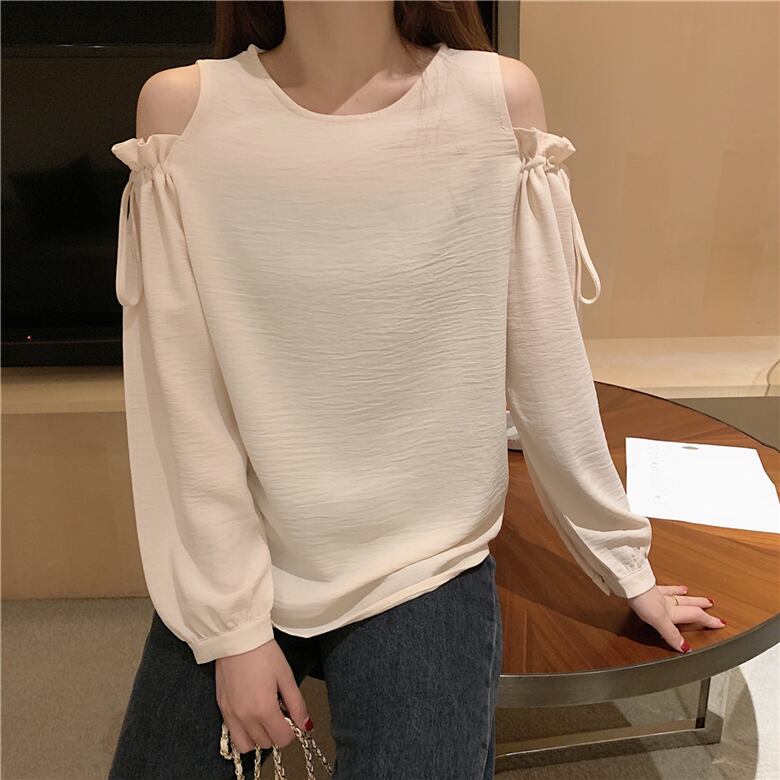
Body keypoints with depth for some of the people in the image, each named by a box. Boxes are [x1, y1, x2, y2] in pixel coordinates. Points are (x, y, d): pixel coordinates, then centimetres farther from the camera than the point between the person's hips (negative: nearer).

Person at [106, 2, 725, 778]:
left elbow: (547, 368, -4)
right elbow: (183, 395, -9)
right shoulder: (180, 109, -8)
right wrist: (235, 621, -9)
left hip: (421, 567, -1)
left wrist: (623, 562, 4)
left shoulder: (499, 97, -8)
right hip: (231, 565, 2)